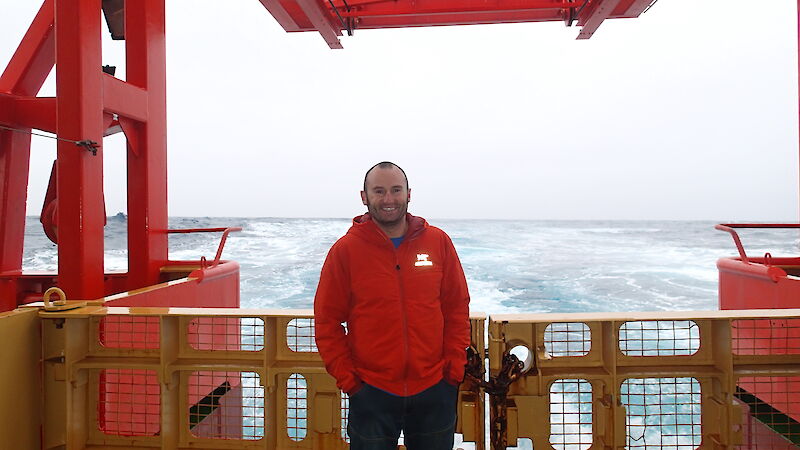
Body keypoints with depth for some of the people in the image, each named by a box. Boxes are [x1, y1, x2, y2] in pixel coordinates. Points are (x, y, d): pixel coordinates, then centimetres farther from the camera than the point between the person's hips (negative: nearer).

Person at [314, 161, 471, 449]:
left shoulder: (438, 242, 0)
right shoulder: (345, 250, -5)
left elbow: (457, 309, 5)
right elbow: (327, 321, -1)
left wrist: (454, 366, 0)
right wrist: (346, 378, -5)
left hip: (434, 391, 2)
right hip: (371, 393, -1)